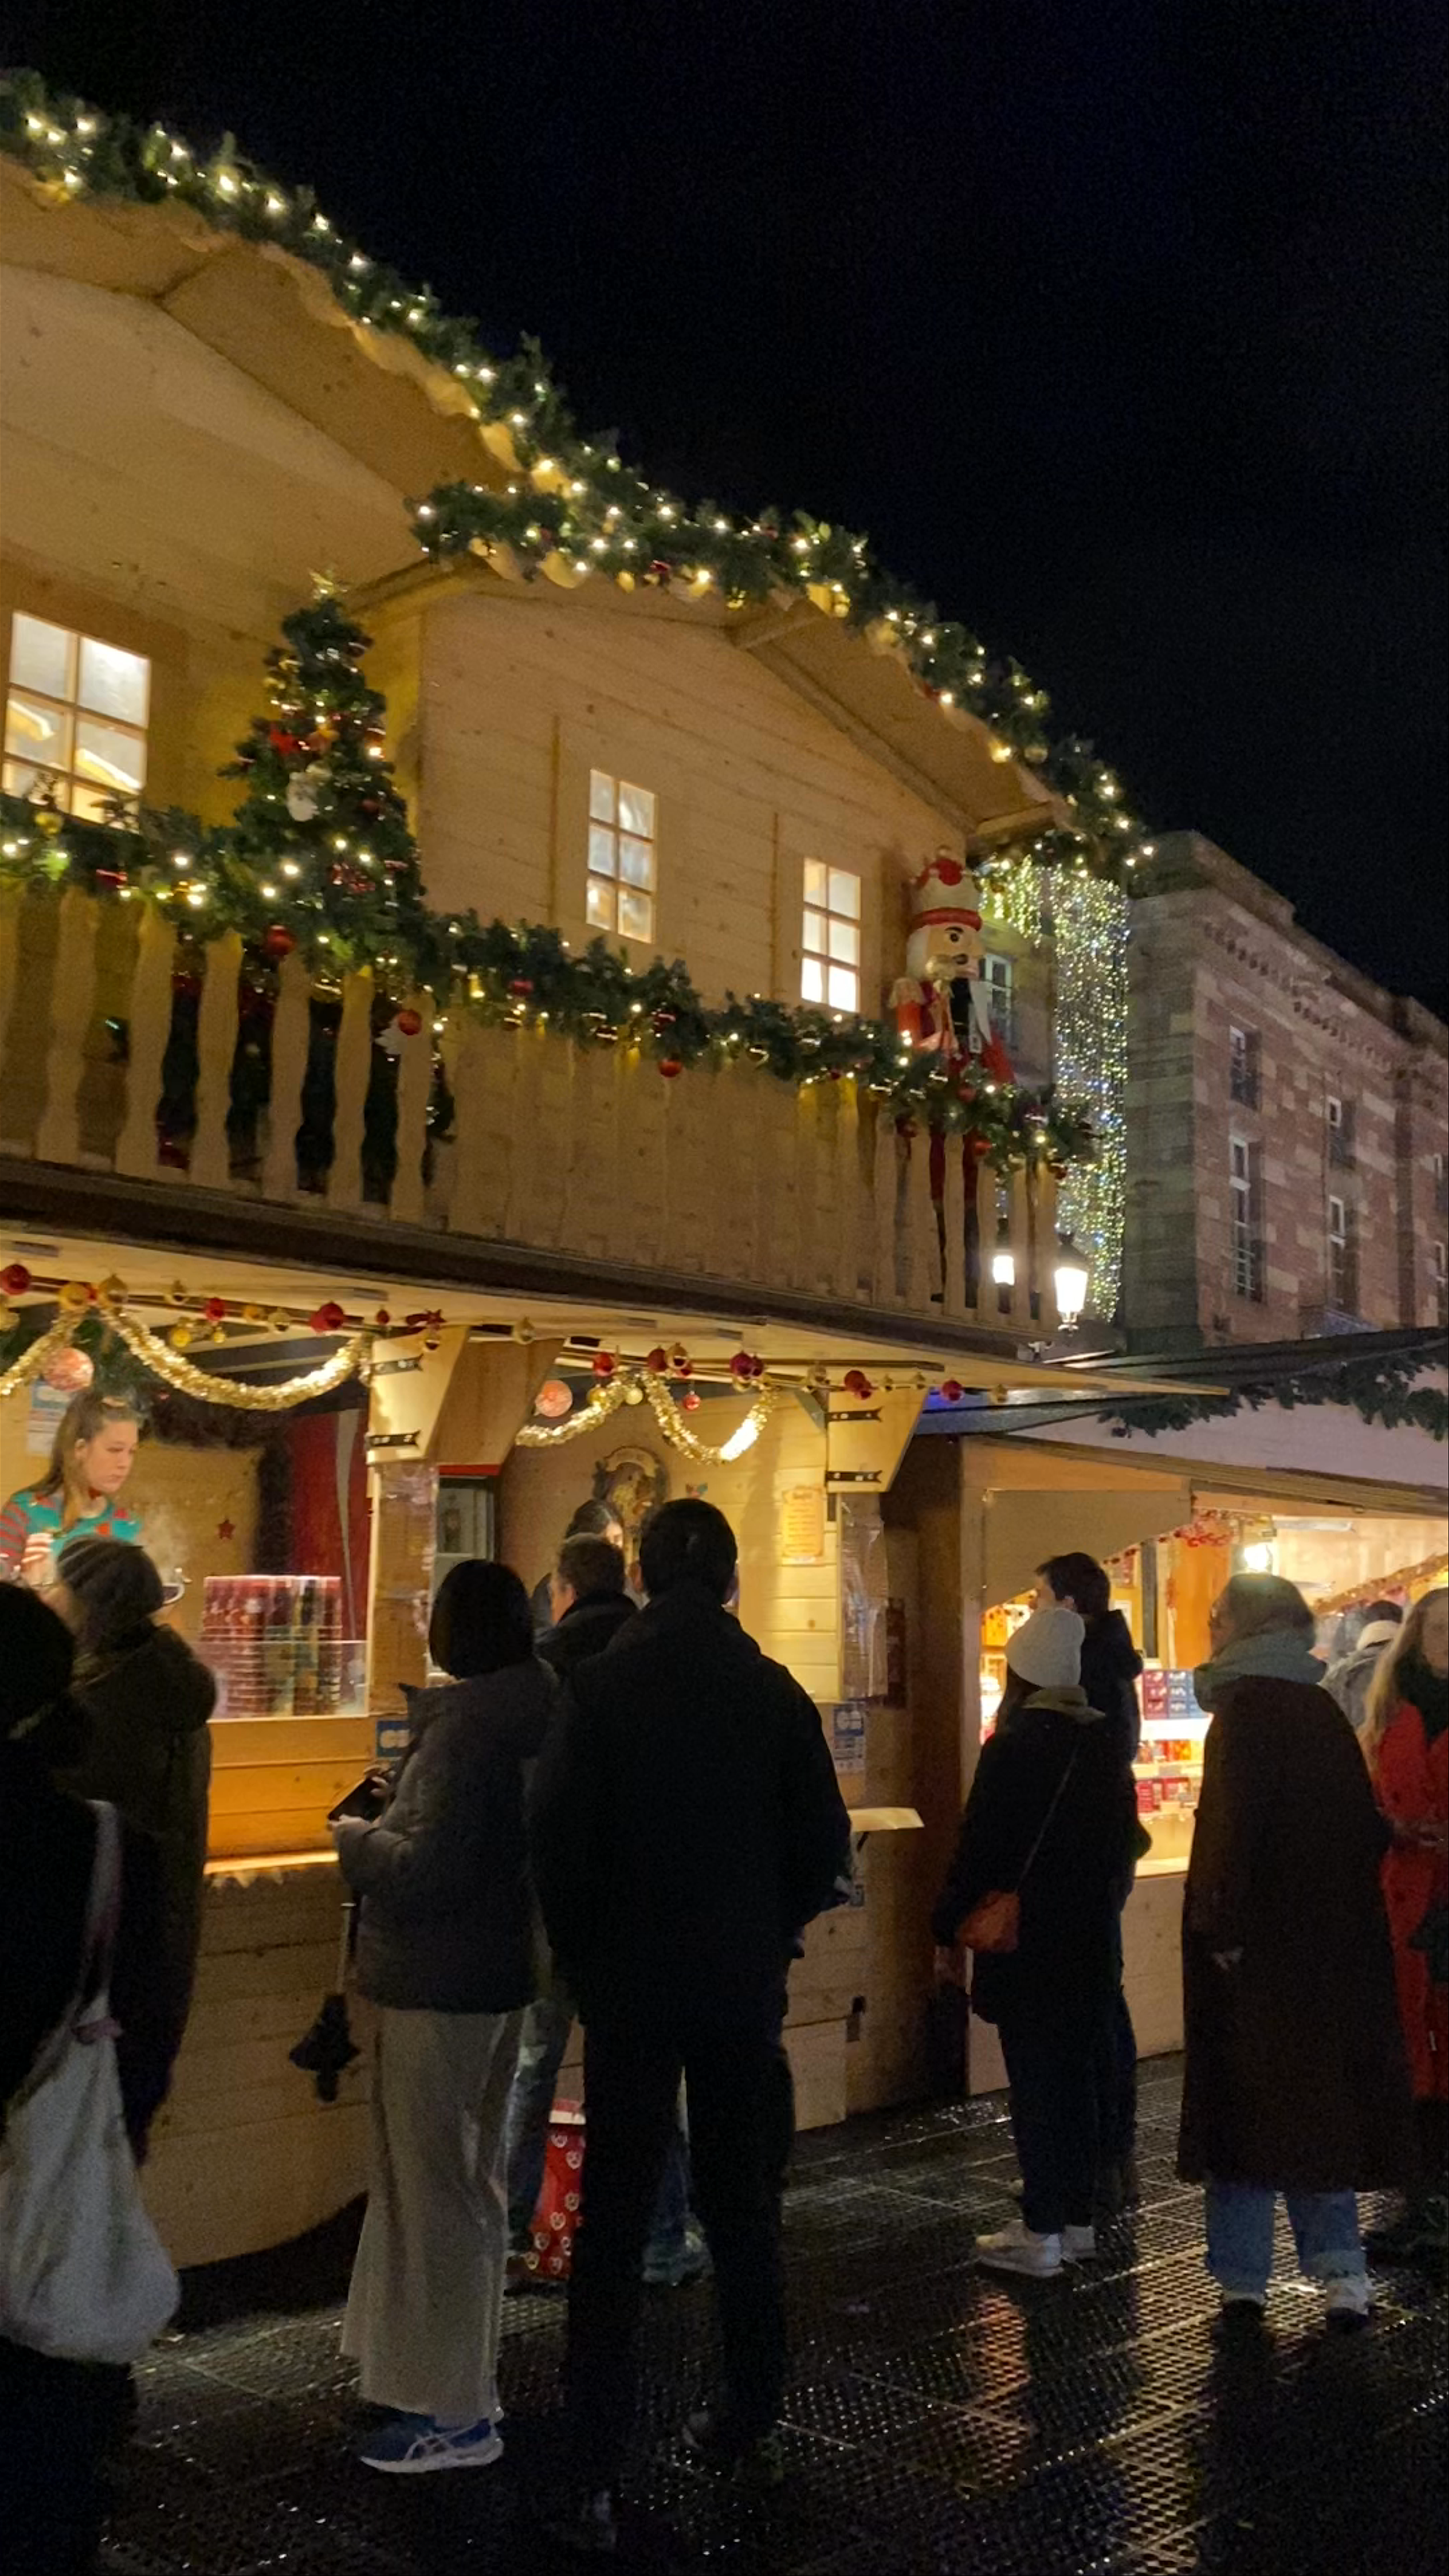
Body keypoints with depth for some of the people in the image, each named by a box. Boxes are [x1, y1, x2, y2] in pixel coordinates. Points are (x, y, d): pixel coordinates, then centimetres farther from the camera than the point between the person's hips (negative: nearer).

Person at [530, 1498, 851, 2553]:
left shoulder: (602, 1687, -10)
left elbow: (558, 1838, -11)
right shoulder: (774, 1691, -5)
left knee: (614, 2221, 5)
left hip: (631, 1982, -2)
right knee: (745, 2209, 16)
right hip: (745, 1985, 2)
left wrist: (582, 1955, 3)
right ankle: (752, 2428, 28)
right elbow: (825, 1842, -2)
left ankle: (596, 2476, 6)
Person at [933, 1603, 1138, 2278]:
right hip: (1092, 1942, 7)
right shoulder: (1104, 1743, 6)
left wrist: (949, 1929, -6)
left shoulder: (1014, 1747, -15)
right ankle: (1078, 2219, 22)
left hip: (1026, 1944, -7)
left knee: (1035, 2086, -1)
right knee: (1077, 2078, 15)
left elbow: (979, 1847, -15)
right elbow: (1122, 1837, 14)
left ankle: (1041, 2234, 2)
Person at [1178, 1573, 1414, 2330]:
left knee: (1245, 2101, 3)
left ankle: (1244, 2279, 10)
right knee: (1320, 2099, 14)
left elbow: (1234, 1827, -22)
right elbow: (1365, 1828, 12)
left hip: (1257, 1949, -7)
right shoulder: (1323, 1712, 9)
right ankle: (1341, 2274, 14)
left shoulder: (1245, 1710, -13)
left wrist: (1220, 1927, -19)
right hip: (1331, 1945, 7)